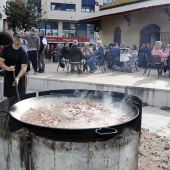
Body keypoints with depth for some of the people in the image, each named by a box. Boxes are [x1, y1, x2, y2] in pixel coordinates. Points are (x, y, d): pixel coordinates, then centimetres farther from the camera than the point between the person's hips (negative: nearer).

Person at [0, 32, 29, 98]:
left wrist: (18, 78, -36)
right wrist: (8, 68, -24)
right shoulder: (6, 49, -1)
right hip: (8, 76, 3)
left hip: (19, 77, -3)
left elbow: (24, 68, -19)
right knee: (9, 97, 7)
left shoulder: (23, 52, -11)